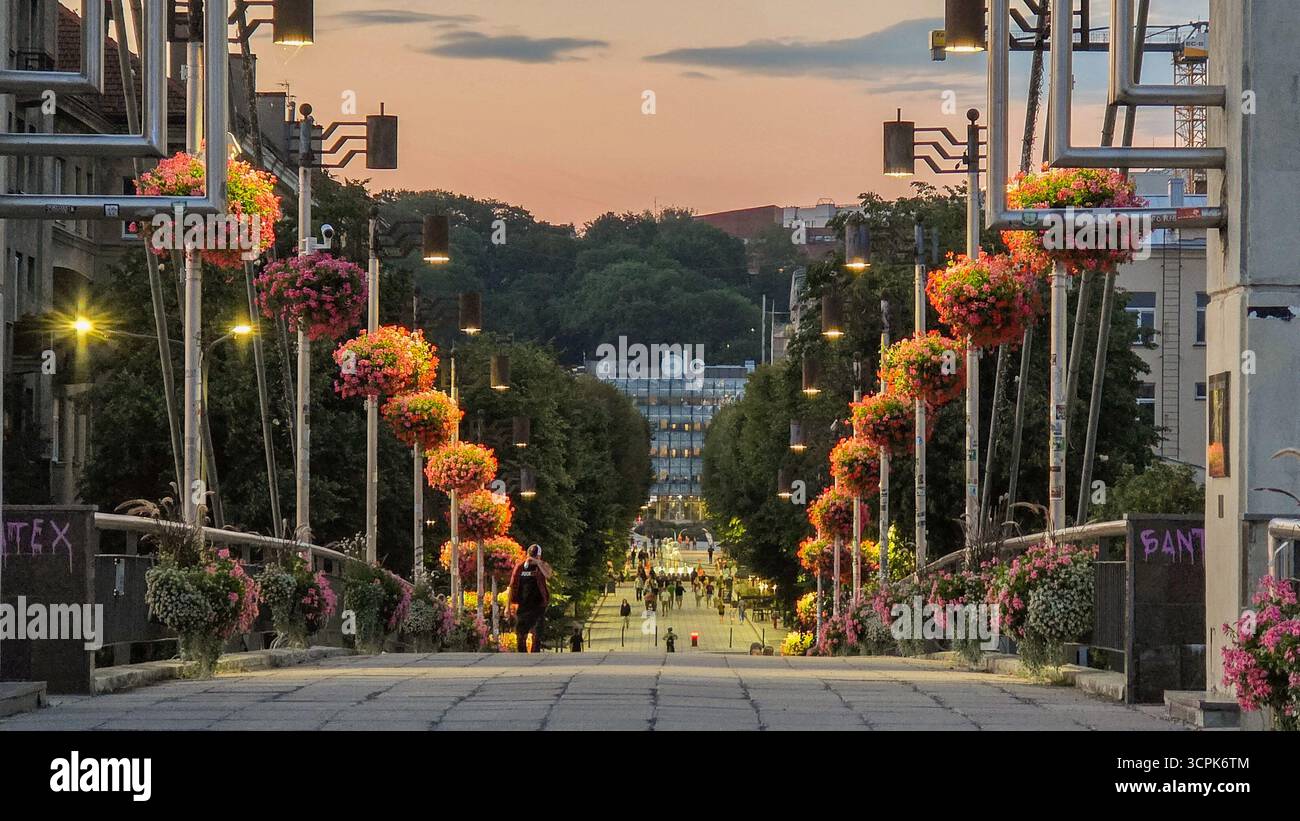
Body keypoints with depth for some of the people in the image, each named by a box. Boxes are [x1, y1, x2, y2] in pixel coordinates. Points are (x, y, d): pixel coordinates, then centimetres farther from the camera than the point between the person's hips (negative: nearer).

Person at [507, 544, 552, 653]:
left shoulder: (542, 566, 0)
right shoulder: (519, 567, 5)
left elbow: (548, 575, -25)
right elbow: (512, 587, 9)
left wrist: (537, 562, -28)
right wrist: (508, 606, 5)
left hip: (538, 606, -3)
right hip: (522, 606, 3)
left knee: (536, 635, -4)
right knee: (520, 635, 5)